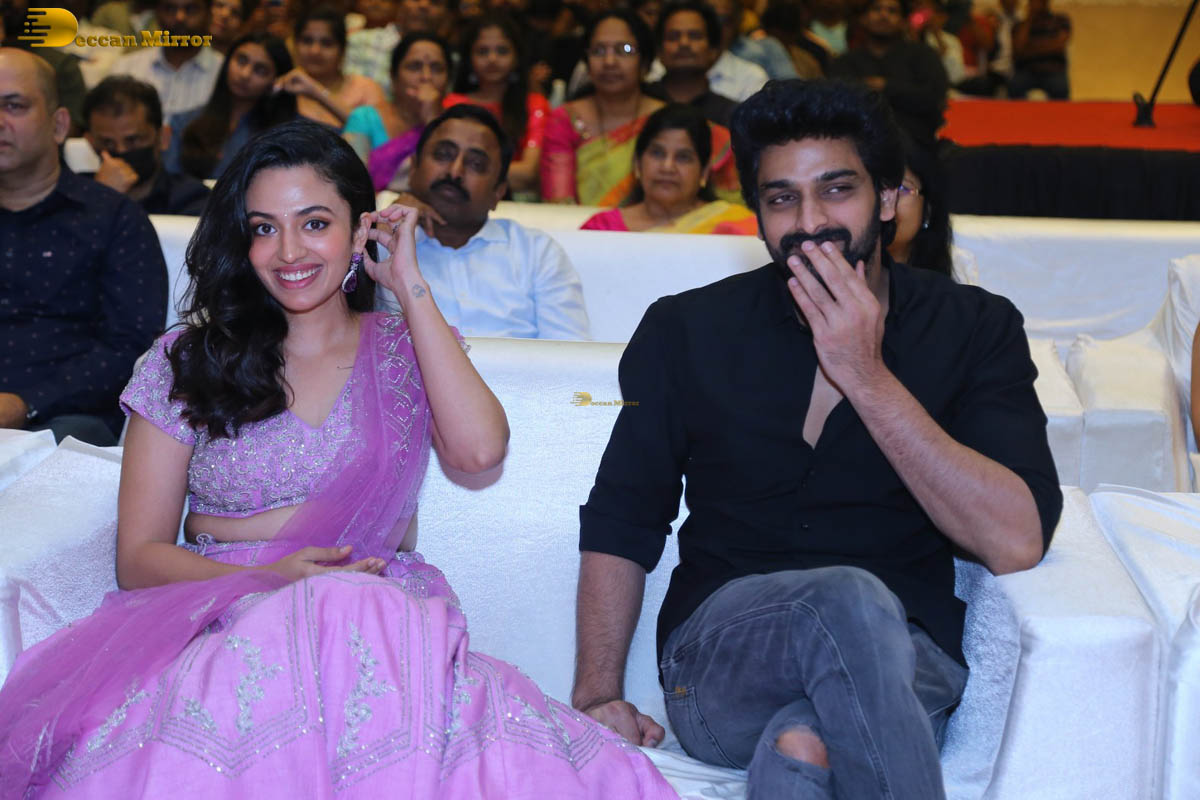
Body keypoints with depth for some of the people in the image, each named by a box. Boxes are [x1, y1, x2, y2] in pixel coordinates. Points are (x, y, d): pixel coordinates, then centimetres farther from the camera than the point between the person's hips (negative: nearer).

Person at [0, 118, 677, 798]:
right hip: (228, 622, -2)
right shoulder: (186, 361, 12)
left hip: (387, 619, 2)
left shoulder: (407, 350, 15)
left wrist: (411, 288, 0)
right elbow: (140, 556, 6)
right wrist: (272, 579, -14)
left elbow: (478, 450, -8)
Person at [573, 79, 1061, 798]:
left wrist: (866, 376, -15)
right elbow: (620, 523, 9)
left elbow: (1017, 543, -11)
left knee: (802, 740, -37)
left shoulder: (975, 329, 2)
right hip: (721, 653, 2)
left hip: (905, 658, -1)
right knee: (850, 600, -33)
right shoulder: (687, 331, 6)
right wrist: (598, 695, -5)